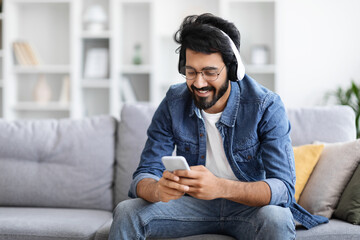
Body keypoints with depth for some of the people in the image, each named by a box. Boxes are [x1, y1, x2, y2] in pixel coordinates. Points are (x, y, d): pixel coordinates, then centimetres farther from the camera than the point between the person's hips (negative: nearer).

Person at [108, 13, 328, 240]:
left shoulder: (266, 106, -19)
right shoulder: (174, 103, -10)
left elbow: (284, 188, -26)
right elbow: (144, 175, -11)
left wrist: (221, 187, -45)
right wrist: (158, 190, -38)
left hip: (250, 205, -1)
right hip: (193, 204, 2)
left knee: (277, 221, -35)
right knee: (127, 212, -23)